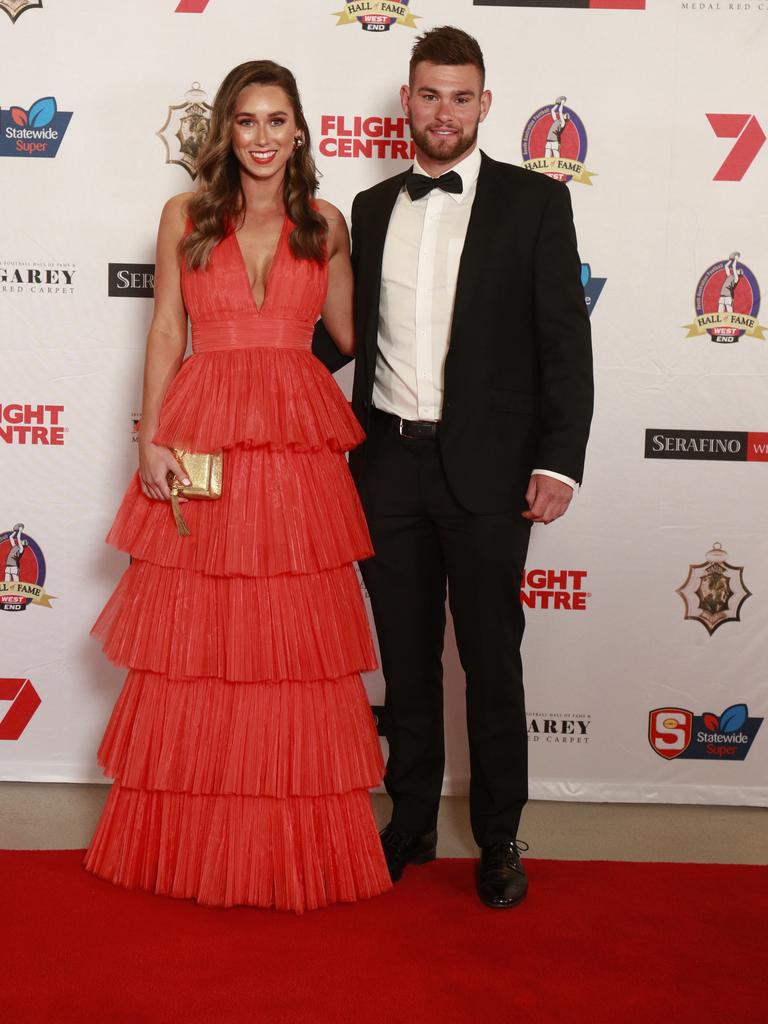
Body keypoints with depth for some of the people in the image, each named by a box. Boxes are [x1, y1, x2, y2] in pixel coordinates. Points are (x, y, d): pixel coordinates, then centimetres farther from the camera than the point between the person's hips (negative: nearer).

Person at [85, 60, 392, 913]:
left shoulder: (325, 224, 10)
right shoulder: (185, 217, 7)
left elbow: (346, 333, 14)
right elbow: (165, 333, 5)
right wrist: (152, 441, -2)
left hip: (299, 450, 1)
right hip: (201, 443, 0)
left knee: (296, 642, 3)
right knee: (195, 640, 4)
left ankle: (298, 841, 18)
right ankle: (190, 837, 21)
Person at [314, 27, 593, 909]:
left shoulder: (534, 201, 0)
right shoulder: (372, 208, 11)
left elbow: (565, 340, -5)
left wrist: (560, 460, -12)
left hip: (486, 468, -3)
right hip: (388, 462, 4)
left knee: (491, 661, 6)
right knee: (405, 656, 13)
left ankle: (499, 837, 22)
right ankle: (411, 822, 29)